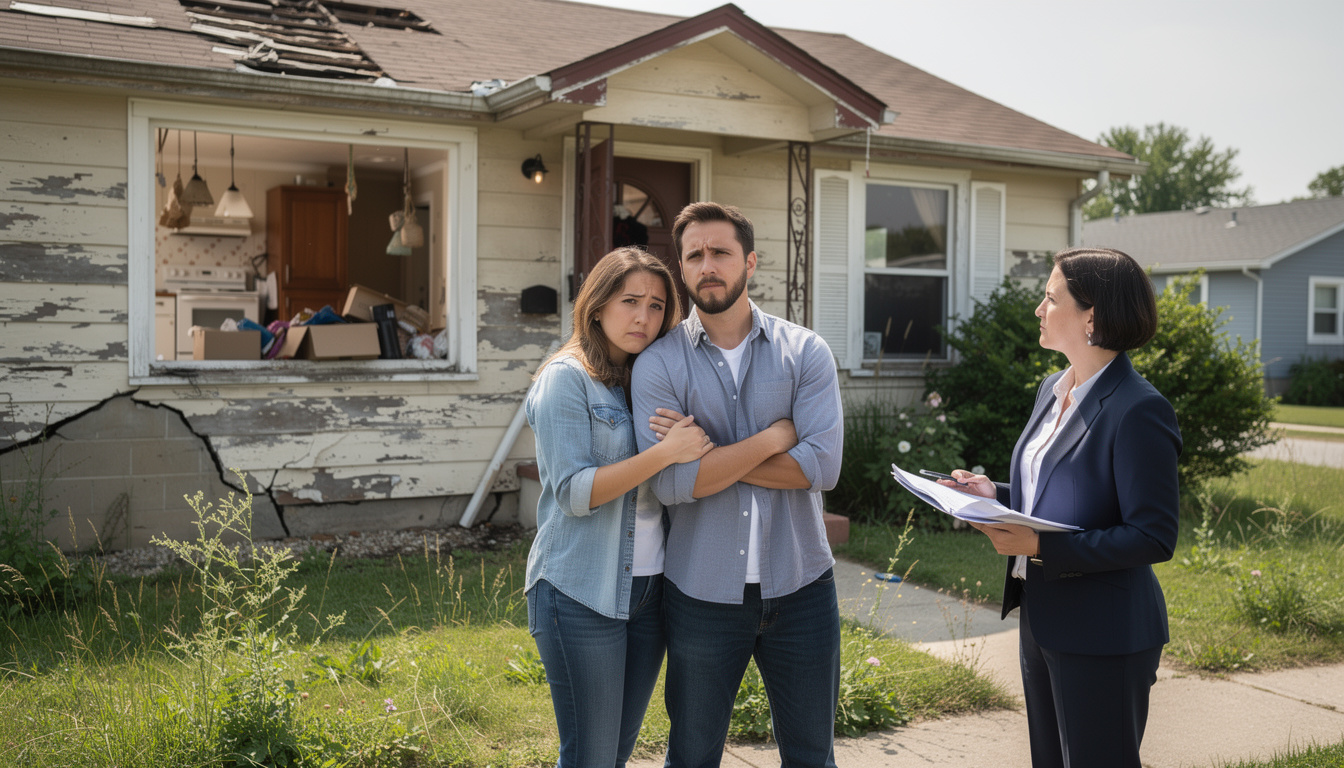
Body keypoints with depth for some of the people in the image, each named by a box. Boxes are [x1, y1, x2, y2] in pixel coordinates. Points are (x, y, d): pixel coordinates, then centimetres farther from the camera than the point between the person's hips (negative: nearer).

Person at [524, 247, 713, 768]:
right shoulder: (566, 379, -8)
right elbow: (574, 493, -17)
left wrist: (691, 443, -2)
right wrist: (666, 451, -21)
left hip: (649, 588, 7)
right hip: (582, 593, -7)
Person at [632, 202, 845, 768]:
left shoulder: (805, 351, 0)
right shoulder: (658, 364, -3)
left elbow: (822, 465, -14)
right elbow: (671, 482, -16)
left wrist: (706, 453, -14)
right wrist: (774, 436, -13)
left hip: (800, 588, 1)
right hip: (702, 594, -1)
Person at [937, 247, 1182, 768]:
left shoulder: (1139, 411, -20)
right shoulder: (1052, 391, 8)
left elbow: (1154, 538, -21)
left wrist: (1041, 548, -26)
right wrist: (995, 495, 2)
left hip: (1102, 637, -9)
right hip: (1042, 617, 9)